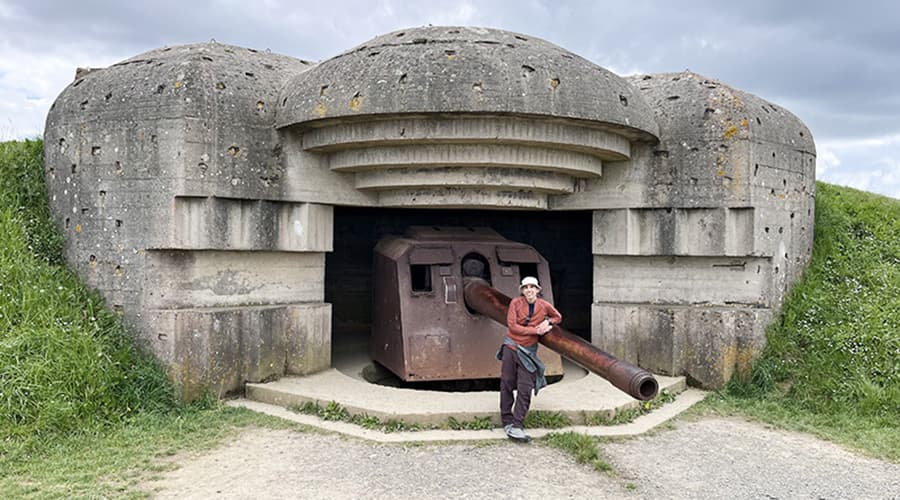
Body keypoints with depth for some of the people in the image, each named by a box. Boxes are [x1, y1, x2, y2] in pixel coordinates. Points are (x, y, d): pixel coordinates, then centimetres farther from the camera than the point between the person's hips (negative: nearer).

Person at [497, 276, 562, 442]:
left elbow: (558, 317, 19)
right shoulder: (516, 302, -5)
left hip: (528, 351, 1)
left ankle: (517, 426, -4)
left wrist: (548, 322, -4)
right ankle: (507, 421, 13)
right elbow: (512, 325, -13)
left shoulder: (544, 306, 0)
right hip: (511, 346, 0)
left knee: (525, 389, -6)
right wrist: (535, 330, -15)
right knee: (506, 384, 2)